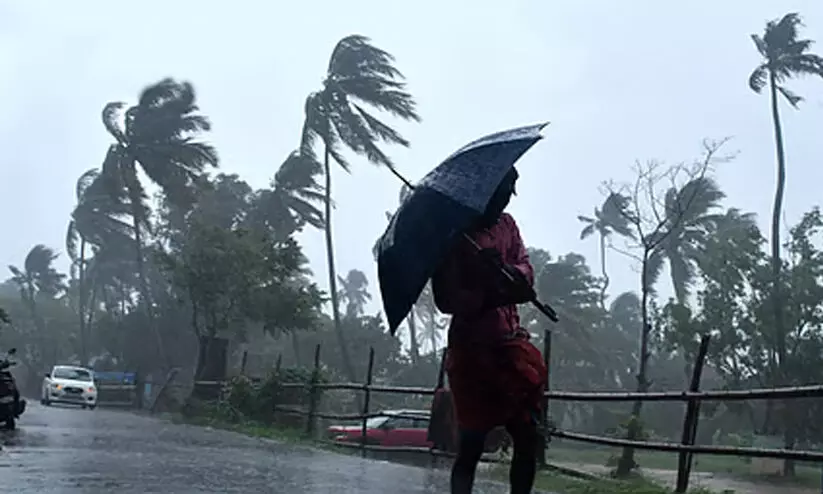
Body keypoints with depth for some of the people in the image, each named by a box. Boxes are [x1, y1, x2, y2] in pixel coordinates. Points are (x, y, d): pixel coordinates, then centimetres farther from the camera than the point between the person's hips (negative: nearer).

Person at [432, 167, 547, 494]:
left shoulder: (507, 225, 12)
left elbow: (526, 269, 4)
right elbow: (445, 299, -13)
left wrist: (510, 272, -19)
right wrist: (489, 297, -27)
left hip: (512, 344, 6)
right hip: (472, 349, -6)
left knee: (527, 436, 2)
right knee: (471, 442, -4)